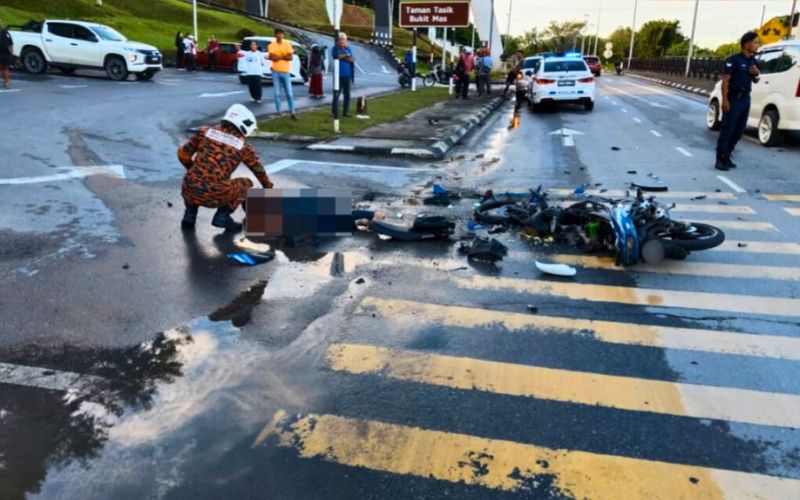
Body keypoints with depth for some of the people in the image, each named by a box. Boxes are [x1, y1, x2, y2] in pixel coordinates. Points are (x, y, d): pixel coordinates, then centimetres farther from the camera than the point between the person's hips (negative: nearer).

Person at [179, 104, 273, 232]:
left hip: (190, 192, 3)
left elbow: (183, 153, 11)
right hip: (215, 196, -3)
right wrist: (269, 189, 39)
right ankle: (222, 216, 7)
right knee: (246, 184, 23)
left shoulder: (206, 131, 9)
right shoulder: (244, 146, 6)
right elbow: (260, 171, 20)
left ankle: (190, 215, 20)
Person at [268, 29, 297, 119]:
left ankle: (292, 113, 0)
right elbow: (272, 58, -12)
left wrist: (278, 56, -9)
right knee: (277, 94, 2)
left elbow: (291, 57, -7)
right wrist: (284, 56, -9)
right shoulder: (271, 45, 2)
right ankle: (278, 113, 7)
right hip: (276, 72, 0)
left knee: (289, 94, -2)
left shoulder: (287, 45, 5)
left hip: (286, 72, 1)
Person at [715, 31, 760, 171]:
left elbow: (756, 80, 24)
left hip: (746, 99, 8)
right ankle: (720, 159, -3)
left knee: (739, 131, 9)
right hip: (733, 99, -8)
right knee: (727, 130, -7)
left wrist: (757, 73, 0)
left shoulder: (753, 60, 13)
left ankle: (727, 156, 19)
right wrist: (725, 100, -21)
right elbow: (725, 81, -15)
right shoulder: (734, 60, -11)